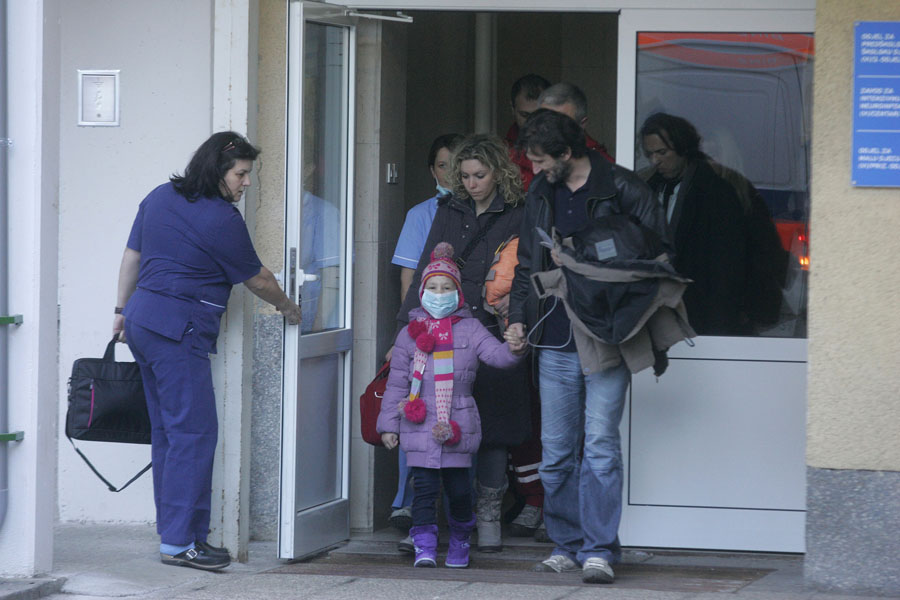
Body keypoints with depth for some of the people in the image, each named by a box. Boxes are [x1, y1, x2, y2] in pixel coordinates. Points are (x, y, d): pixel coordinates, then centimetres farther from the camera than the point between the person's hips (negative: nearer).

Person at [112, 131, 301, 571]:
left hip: (141, 318, 9)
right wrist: (288, 308, 16)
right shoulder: (221, 218, -11)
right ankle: (179, 542, -10)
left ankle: (172, 532, 14)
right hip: (178, 329, -9)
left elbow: (132, 255, 19)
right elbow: (256, 279, -1)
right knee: (193, 432, -8)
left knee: (167, 430, 12)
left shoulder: (160, 197, 13)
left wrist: (123, 310, 28)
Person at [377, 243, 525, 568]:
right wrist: (389, 424, 7)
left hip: (458, 426, 0)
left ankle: (459, 541, 24)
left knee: (459, 488, 5)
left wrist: (512, 350, -30)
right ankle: (425, 546, -5)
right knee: (424, 487, -6)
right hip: (420, 428, 0)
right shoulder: (410, 333, 9)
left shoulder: (470, 329, 7)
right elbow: (396, 383, 10)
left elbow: (494, 352, -6)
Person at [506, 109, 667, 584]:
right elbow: (527, 264, 22)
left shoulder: (622, 190, -4)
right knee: (556, 451, 5)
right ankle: (566, 545, 15)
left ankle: (599, 550, -7)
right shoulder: (540, 194, 13)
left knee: (600, 446, -9)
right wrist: (518, 317, 9)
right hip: (555, 343, 5)